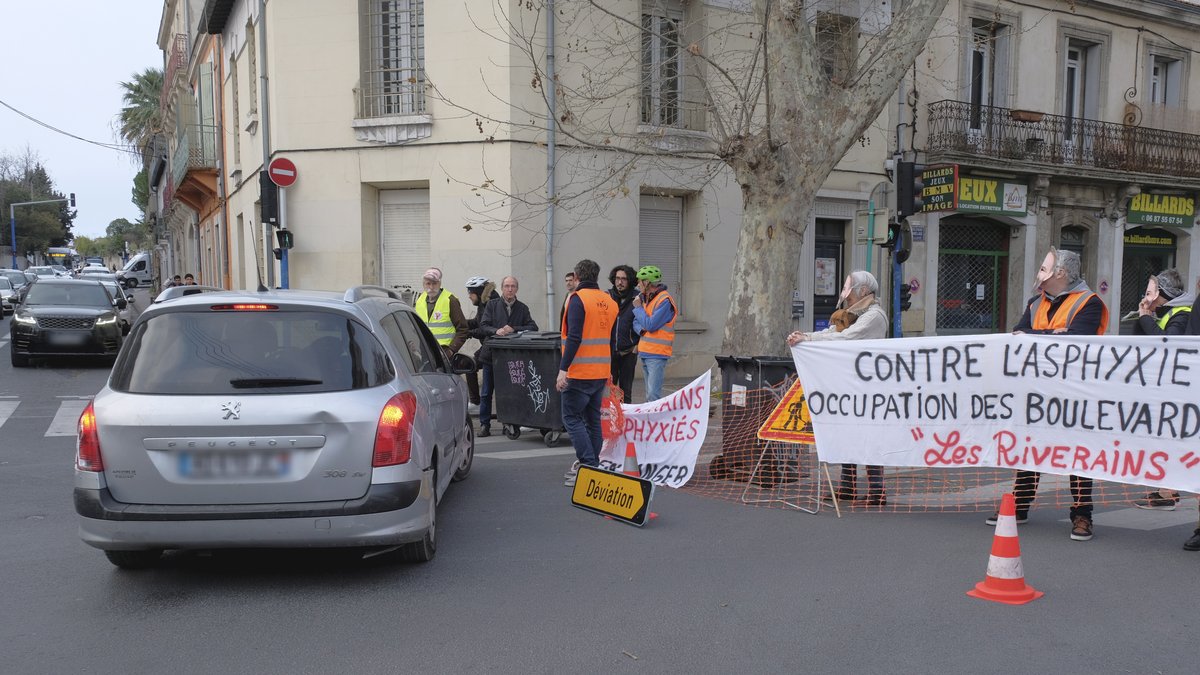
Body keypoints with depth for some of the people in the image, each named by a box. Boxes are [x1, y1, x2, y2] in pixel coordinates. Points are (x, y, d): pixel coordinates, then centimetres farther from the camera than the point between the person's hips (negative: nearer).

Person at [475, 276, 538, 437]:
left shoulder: (522, 308, 9)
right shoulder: (492, 305, 7)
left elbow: (533, 327, -2)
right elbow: (483, 326, -1)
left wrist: (513, 329, -13)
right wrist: (496, 331, -20)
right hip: (491, 354, 0)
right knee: (486, 392, 3)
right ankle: (484, 424, 10)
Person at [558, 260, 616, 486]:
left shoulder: (578, 299, -11)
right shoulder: (610, 302, 12)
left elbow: (574, 337, -20)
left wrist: (563, 369, -20)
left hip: (579, 373, -7)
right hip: (601, 373, 7)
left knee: (572, 417, -1)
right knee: (593, 419, 13)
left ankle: (588, 466, -8)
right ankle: (593, 466, 18)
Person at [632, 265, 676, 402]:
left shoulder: (664, 301, -14)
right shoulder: (644, 298, 14)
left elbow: (650, 325, -21)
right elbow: (636, 322, 17)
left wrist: (638, 307, -9)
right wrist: (641, 329, -7)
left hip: (657, 355, -9)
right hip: (645, 353, 9)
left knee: (653, 395, -14)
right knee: (649, 395, 14)